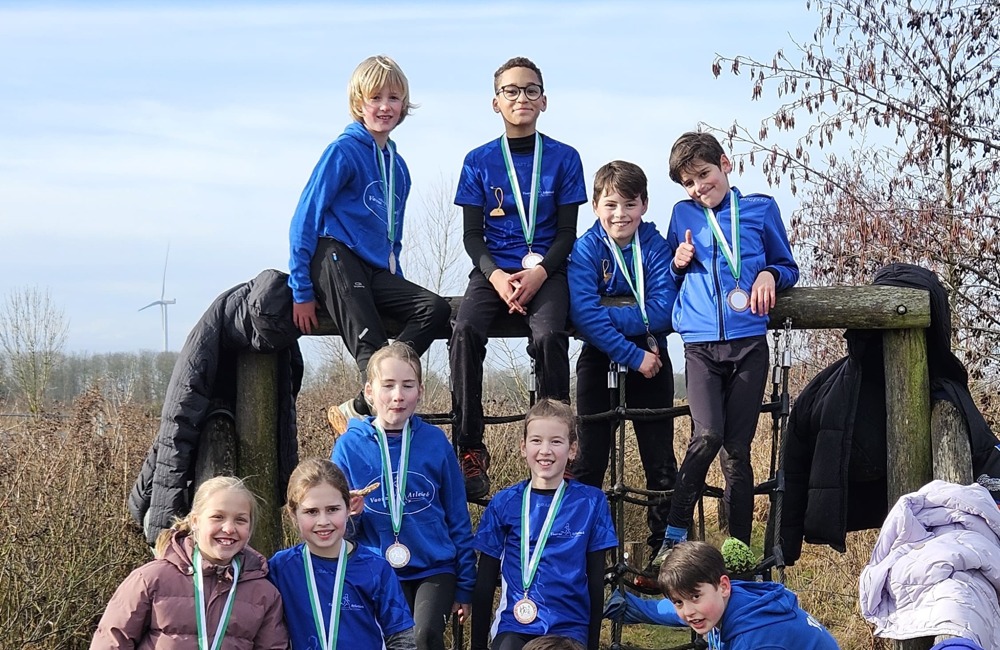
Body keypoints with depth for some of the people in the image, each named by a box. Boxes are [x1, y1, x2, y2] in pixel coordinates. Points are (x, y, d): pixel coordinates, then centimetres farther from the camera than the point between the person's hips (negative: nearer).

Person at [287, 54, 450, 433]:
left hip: (375, 271, 7)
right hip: (335, 260, -7)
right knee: (372, 352, -26)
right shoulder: (344, 151, -3)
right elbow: (305, 219, -6)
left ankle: (359, 409, -17)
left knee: (435, 309, -18)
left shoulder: (398, 166, 19)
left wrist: (397, 281, 14)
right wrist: (300, 291, -10)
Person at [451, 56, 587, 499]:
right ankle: (470, 449, -20)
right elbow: (472, 234, 6)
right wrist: (496, 275, -13)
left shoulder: (563, 158, 6)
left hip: (546, 269, -1)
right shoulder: (479, 161, 8)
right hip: (493, 269, 1)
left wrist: (539, 273, -13)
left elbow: (567, 231, 5)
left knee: (549, 336, -31)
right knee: (464, 332, -28)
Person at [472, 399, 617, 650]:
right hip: (514, 626, 0)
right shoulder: (504, 503, 5)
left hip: (569, 628, 1)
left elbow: (596, 580, 7)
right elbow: (485, 581, 9)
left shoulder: (591, 503, 3)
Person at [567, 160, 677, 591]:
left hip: (651, 358, 1)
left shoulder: (656, 247, -9)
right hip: (600, 360, -1)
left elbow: (661, 312, -21)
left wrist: (607, 316, -25)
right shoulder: (585, 249, -11)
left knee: (661, 462, 2)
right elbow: (584, 315, -23)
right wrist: (634, 356, -26)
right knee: (590, 459, 1)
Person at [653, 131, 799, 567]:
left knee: (737, 450, 0)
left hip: (748, 341, 0)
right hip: (700, 342, 0)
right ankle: (675, 535, -11)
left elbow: (789, 268, 19)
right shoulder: (683, 215, 16)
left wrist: (769, 274, -3)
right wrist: (679, 264, 2)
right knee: (708, 435, -20)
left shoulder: (761, 210, 12)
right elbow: (672, 279, 24)